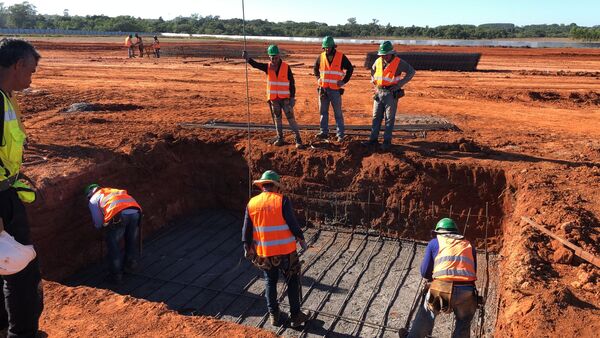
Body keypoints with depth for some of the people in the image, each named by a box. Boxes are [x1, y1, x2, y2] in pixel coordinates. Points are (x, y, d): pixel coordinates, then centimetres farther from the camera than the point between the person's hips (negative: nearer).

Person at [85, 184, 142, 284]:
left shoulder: (93, 200, 25)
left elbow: (98, 224, 15)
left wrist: (105, 225, 40)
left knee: (113, 246, 17)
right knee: (132, 242, 27)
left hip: (119, 215, -5)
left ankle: (116, 276, 23)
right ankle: (130, 266, 43)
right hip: (135, 211, 5)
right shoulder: (113, 191, 41)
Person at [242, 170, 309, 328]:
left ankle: (273, 315, 28)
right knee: (293, 282, 14)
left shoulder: (252, 203, -2)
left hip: (264, 253, 3)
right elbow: (293, 224, -13)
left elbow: (246, 229, 2)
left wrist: (247, 247, 15)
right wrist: (301, 239, 3)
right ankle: (295, 316, 21)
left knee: (270, 282, 21)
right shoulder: (282, 200, -14)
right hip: (285, 251, -3)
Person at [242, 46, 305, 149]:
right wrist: (248, 58, -34)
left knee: (291, 118, -4)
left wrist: (292, 97, -9)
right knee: (277, 118, 13)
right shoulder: (268, 67, 0)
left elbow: (292, 83, -5)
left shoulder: (286, 67, -7)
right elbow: (255, 64, -15)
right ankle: (280, 138, 24)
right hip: (273, 99, 3)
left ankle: (298, 140, 0)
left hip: (285, 98, -3)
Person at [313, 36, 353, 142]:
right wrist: (318, 78, 9)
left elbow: (350, 68, 5)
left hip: (335, 89, -3)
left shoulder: (341, 57, -3)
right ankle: (324, 132, 16)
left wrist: (344, 81, -2)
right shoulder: (321, 57, 6)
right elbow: (315, 68, 23)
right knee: (323, 111, 7)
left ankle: (340, 134, 5)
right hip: (323, 89, 4)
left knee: (338, 113, 1)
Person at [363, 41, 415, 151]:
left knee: (390, 118, 1)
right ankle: (373, 139, 16)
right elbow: (372, 71, 24)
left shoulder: (399, 62, -10)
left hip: (391, 93, -5)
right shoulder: (378, 61, 4)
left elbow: (411, 71, -8)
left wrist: (399, 84, -12)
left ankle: (387, 141, 6)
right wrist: (374, 82, 11)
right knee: (376, 117, 8)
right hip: (379, 92, 5)